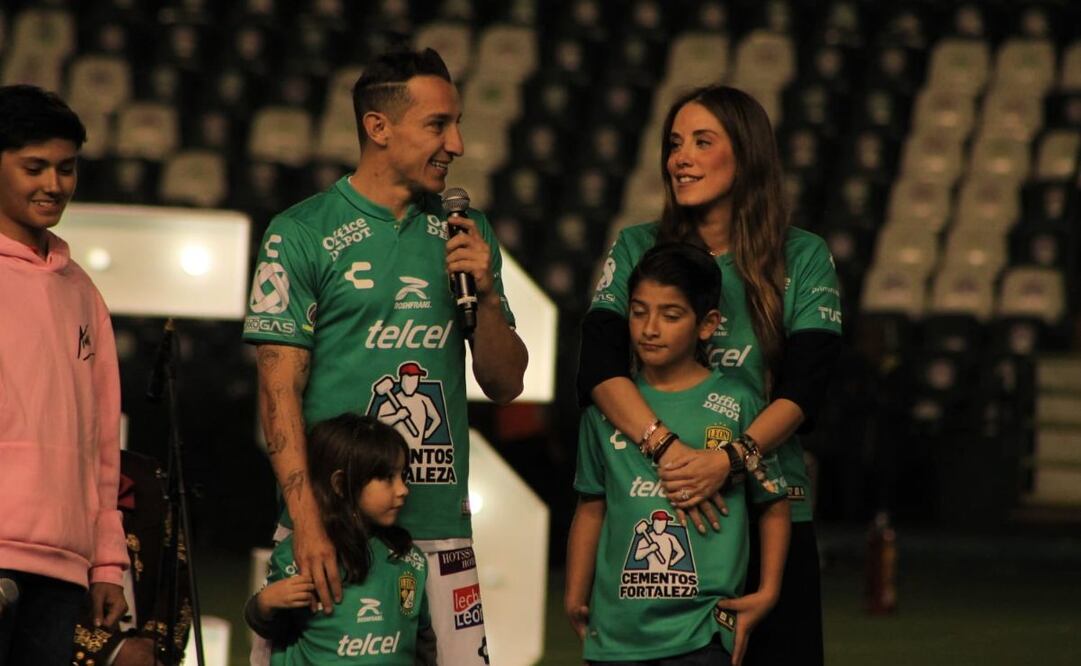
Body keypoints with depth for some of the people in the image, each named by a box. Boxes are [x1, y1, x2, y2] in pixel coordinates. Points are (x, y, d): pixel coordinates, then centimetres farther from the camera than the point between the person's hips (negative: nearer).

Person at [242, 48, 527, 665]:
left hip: (441, 530, 4)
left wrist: (486, 293, -5)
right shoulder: (303, 235, -2)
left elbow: (505, 384, 14)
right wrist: (307, 521, -17)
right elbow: (280, 389, -7)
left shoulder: (467, 232, 13)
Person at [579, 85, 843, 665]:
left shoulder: (804, 259, 4)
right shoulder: (637, 249, 7)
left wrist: (728, 460, -24)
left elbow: (804, 388, -6)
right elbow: (598, 366, -7)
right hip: (651, 508, 1)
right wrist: (667, 449, -23)